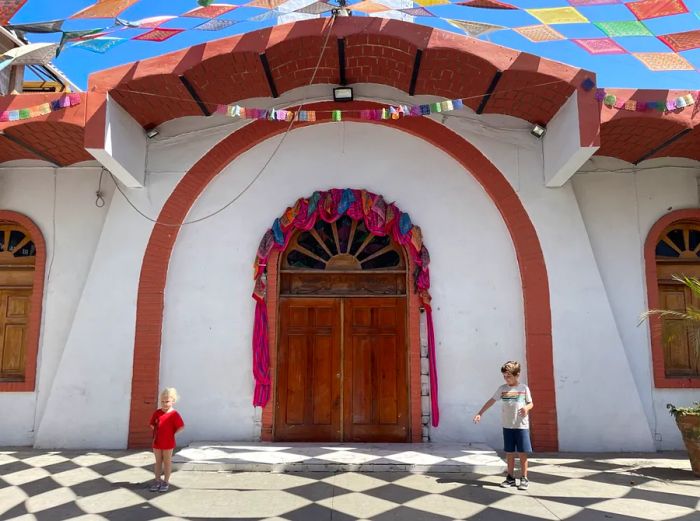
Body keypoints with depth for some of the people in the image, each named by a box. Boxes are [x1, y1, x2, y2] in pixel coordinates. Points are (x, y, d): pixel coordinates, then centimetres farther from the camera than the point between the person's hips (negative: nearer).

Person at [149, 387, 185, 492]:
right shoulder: (157, 413, 0)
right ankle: (157, 481, 24)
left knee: (167, 462, 8)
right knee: (158, 461, 14)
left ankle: (166, 482, 18)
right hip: (157, 442, 4)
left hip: (168, 443, -4)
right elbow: (152, 425, 12)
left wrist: (172, 433, -10)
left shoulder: (174, 414, -14)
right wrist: (157, 432, 4)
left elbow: (181, 427, -15)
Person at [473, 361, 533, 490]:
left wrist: (526, 408, -18)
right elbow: (491, 401, 5)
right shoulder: (502, 389, 3)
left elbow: (531, 404, 5)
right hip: (507, 426, 2)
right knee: (509, 453, 8)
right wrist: (479, 413, 1)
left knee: (523, 453, 0)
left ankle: (524, 479, 11)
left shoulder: (524, 388, -1)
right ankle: (510, 478, 18)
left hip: (522, 426, -2)